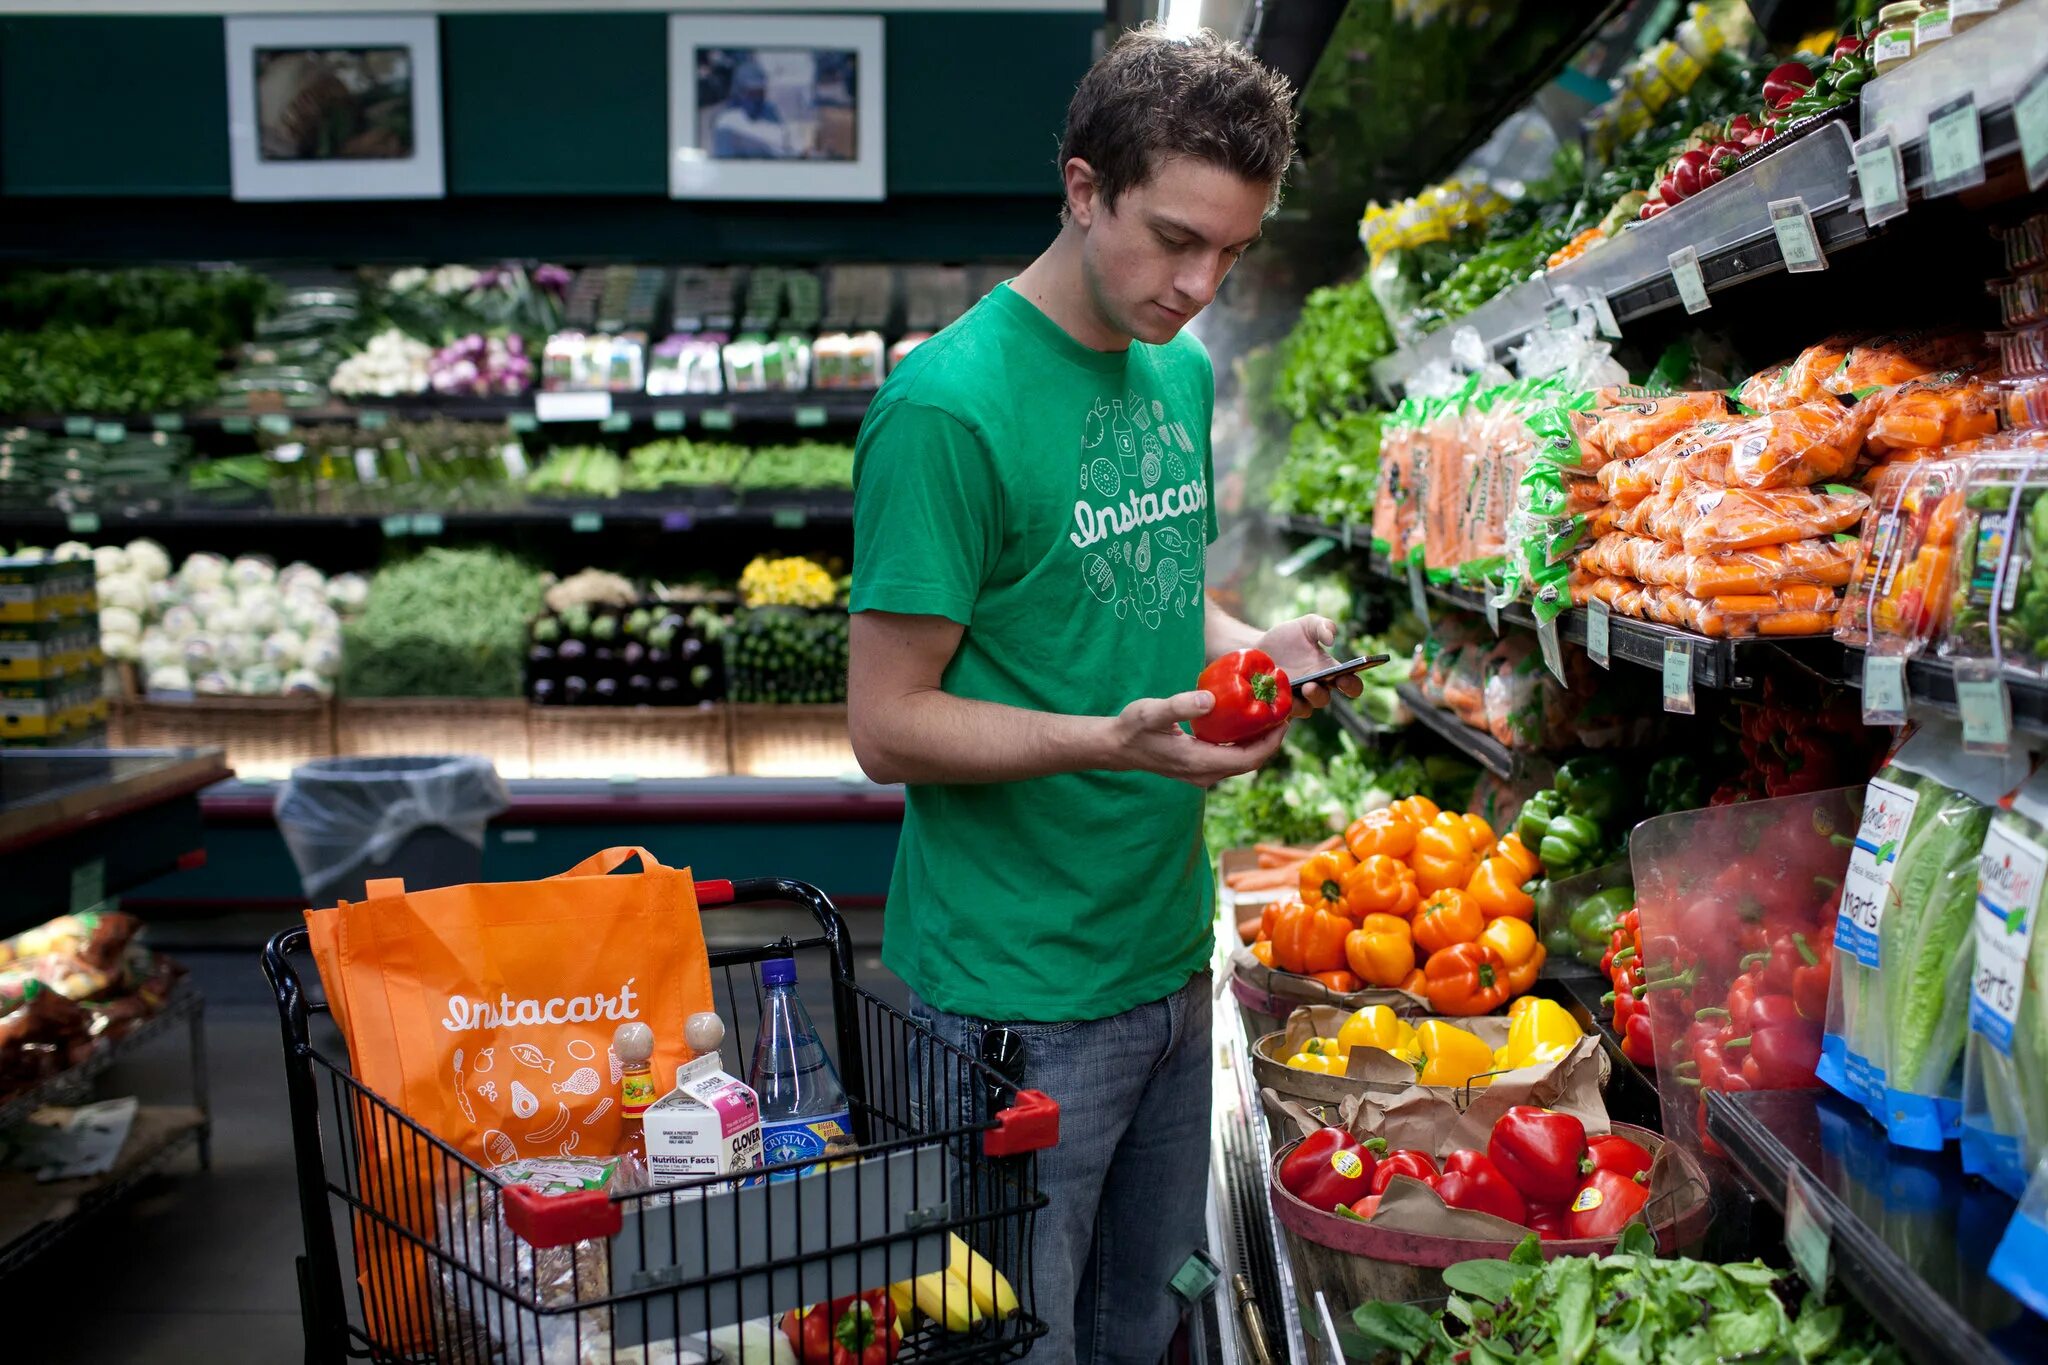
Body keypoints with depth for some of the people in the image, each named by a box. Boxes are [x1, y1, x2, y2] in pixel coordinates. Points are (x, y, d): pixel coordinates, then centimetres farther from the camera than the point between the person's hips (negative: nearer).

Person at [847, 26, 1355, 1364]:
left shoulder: (1184, 372, 7)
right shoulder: (948, 402, -18)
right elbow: (890, 722, -17)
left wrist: (1255, 646, -1)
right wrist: (1107, 739, -30)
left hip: (1170, 952, 7)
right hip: (1019, 996, -7)